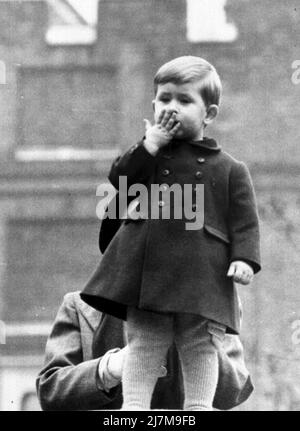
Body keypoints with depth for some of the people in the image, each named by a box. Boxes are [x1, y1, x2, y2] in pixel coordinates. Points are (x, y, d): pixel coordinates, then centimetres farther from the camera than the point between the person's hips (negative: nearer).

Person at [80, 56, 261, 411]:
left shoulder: (229, 170, 6)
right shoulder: (148, 154, 15)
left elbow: (244, 221, 2)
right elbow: (119, 180, 0)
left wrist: (244, 258, -12)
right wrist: (150, 144, -6)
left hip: (202, 280, -2)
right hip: (148, 273, 2)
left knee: (201, 351, 0)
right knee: (141, 345, 2)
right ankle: (133, 404, 3)